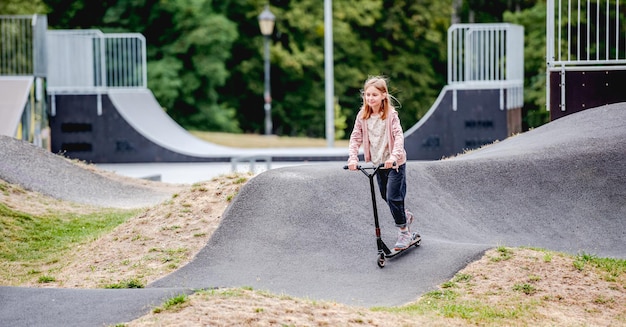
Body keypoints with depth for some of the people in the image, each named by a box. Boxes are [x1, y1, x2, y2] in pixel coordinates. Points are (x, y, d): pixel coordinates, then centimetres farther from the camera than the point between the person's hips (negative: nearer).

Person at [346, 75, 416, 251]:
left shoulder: (390, 114, -16)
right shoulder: (362, 116, -3)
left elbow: (399, 136, -26)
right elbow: (356, 138, -3)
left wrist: (394, 156, -40)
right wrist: (353, 158, -18)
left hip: (394, 163, -6)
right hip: (378, 163, 6)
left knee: (393, 197, -11)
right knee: (385, 196, 17)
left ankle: (404, 232, 2)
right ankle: (406, 216, 43)